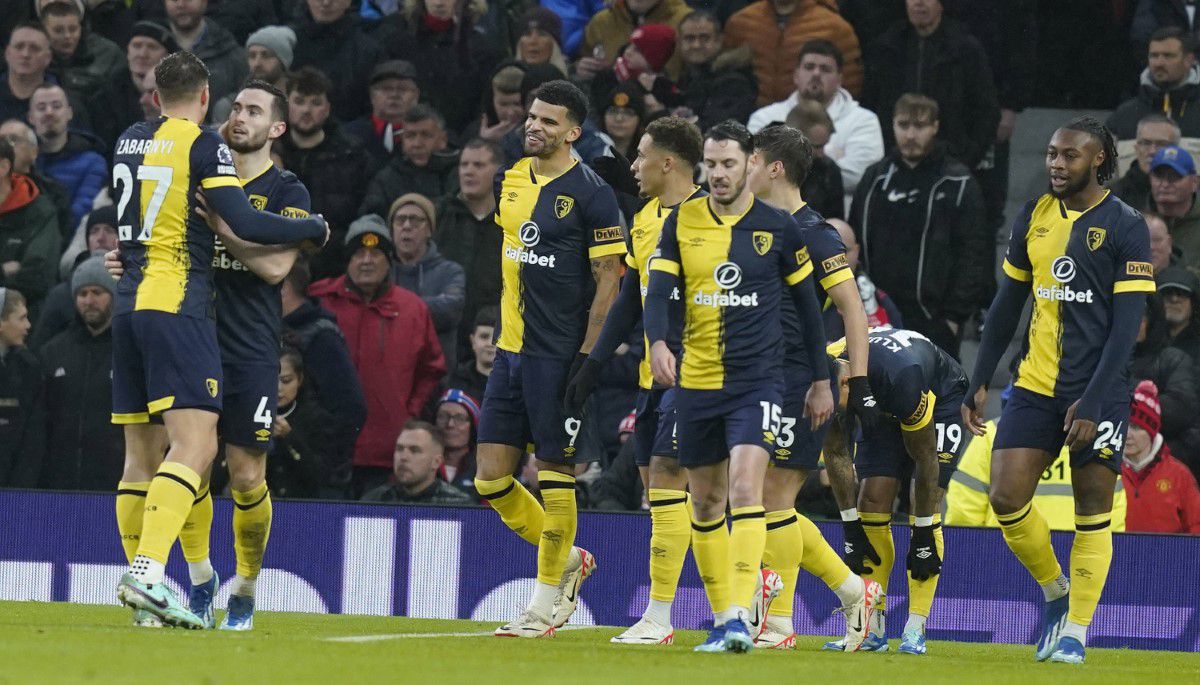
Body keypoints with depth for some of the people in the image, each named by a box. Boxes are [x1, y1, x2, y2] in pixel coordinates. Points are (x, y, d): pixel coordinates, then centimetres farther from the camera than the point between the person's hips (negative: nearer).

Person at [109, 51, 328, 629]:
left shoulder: (128, 143, 14)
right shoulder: (203, 147, -6)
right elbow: (245, 225, -13)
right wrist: (315, 229, 1)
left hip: (129, 301, 7)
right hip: (177, 306, -7)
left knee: (142, 454, 11)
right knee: (195, 446, -14)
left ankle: (140, 587, 9)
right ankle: (149, 571, -30)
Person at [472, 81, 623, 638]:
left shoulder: (590, 194, -11)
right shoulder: (510, 178, 10)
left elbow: (608, 281, -11)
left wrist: (586, 358, -15)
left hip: (558, 355, -7)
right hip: (510, 349, 7)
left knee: (554, 476, -2)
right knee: (490, 478, 6)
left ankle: (544, 604, 8)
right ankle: (568, 560, 26)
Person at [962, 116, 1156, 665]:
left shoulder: (1124, 227, -6)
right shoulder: (1034, 217, 8)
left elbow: (1126, 325, -11)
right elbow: (1007, 305, 16)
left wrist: (1092, 404, -18)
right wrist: (979, 383, 10)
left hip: (1098, 392, -4)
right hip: (1035, 386, 4)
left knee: (1093, 512, -1)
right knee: (1006, 497, -6)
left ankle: (1075, 631, 9)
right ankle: (1054, 592, 17)